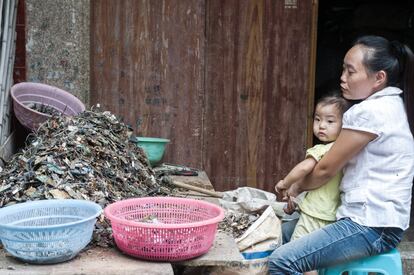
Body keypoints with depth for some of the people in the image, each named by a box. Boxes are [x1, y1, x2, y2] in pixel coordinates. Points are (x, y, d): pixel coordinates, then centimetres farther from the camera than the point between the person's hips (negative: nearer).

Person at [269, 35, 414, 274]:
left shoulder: (369, 111, -19)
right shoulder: (392, 103, 12)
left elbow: (326, 169, -12)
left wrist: (297, 187, 8)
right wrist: (297, 183, 12)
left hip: (371, 226, -11)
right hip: (379, 217, 11)